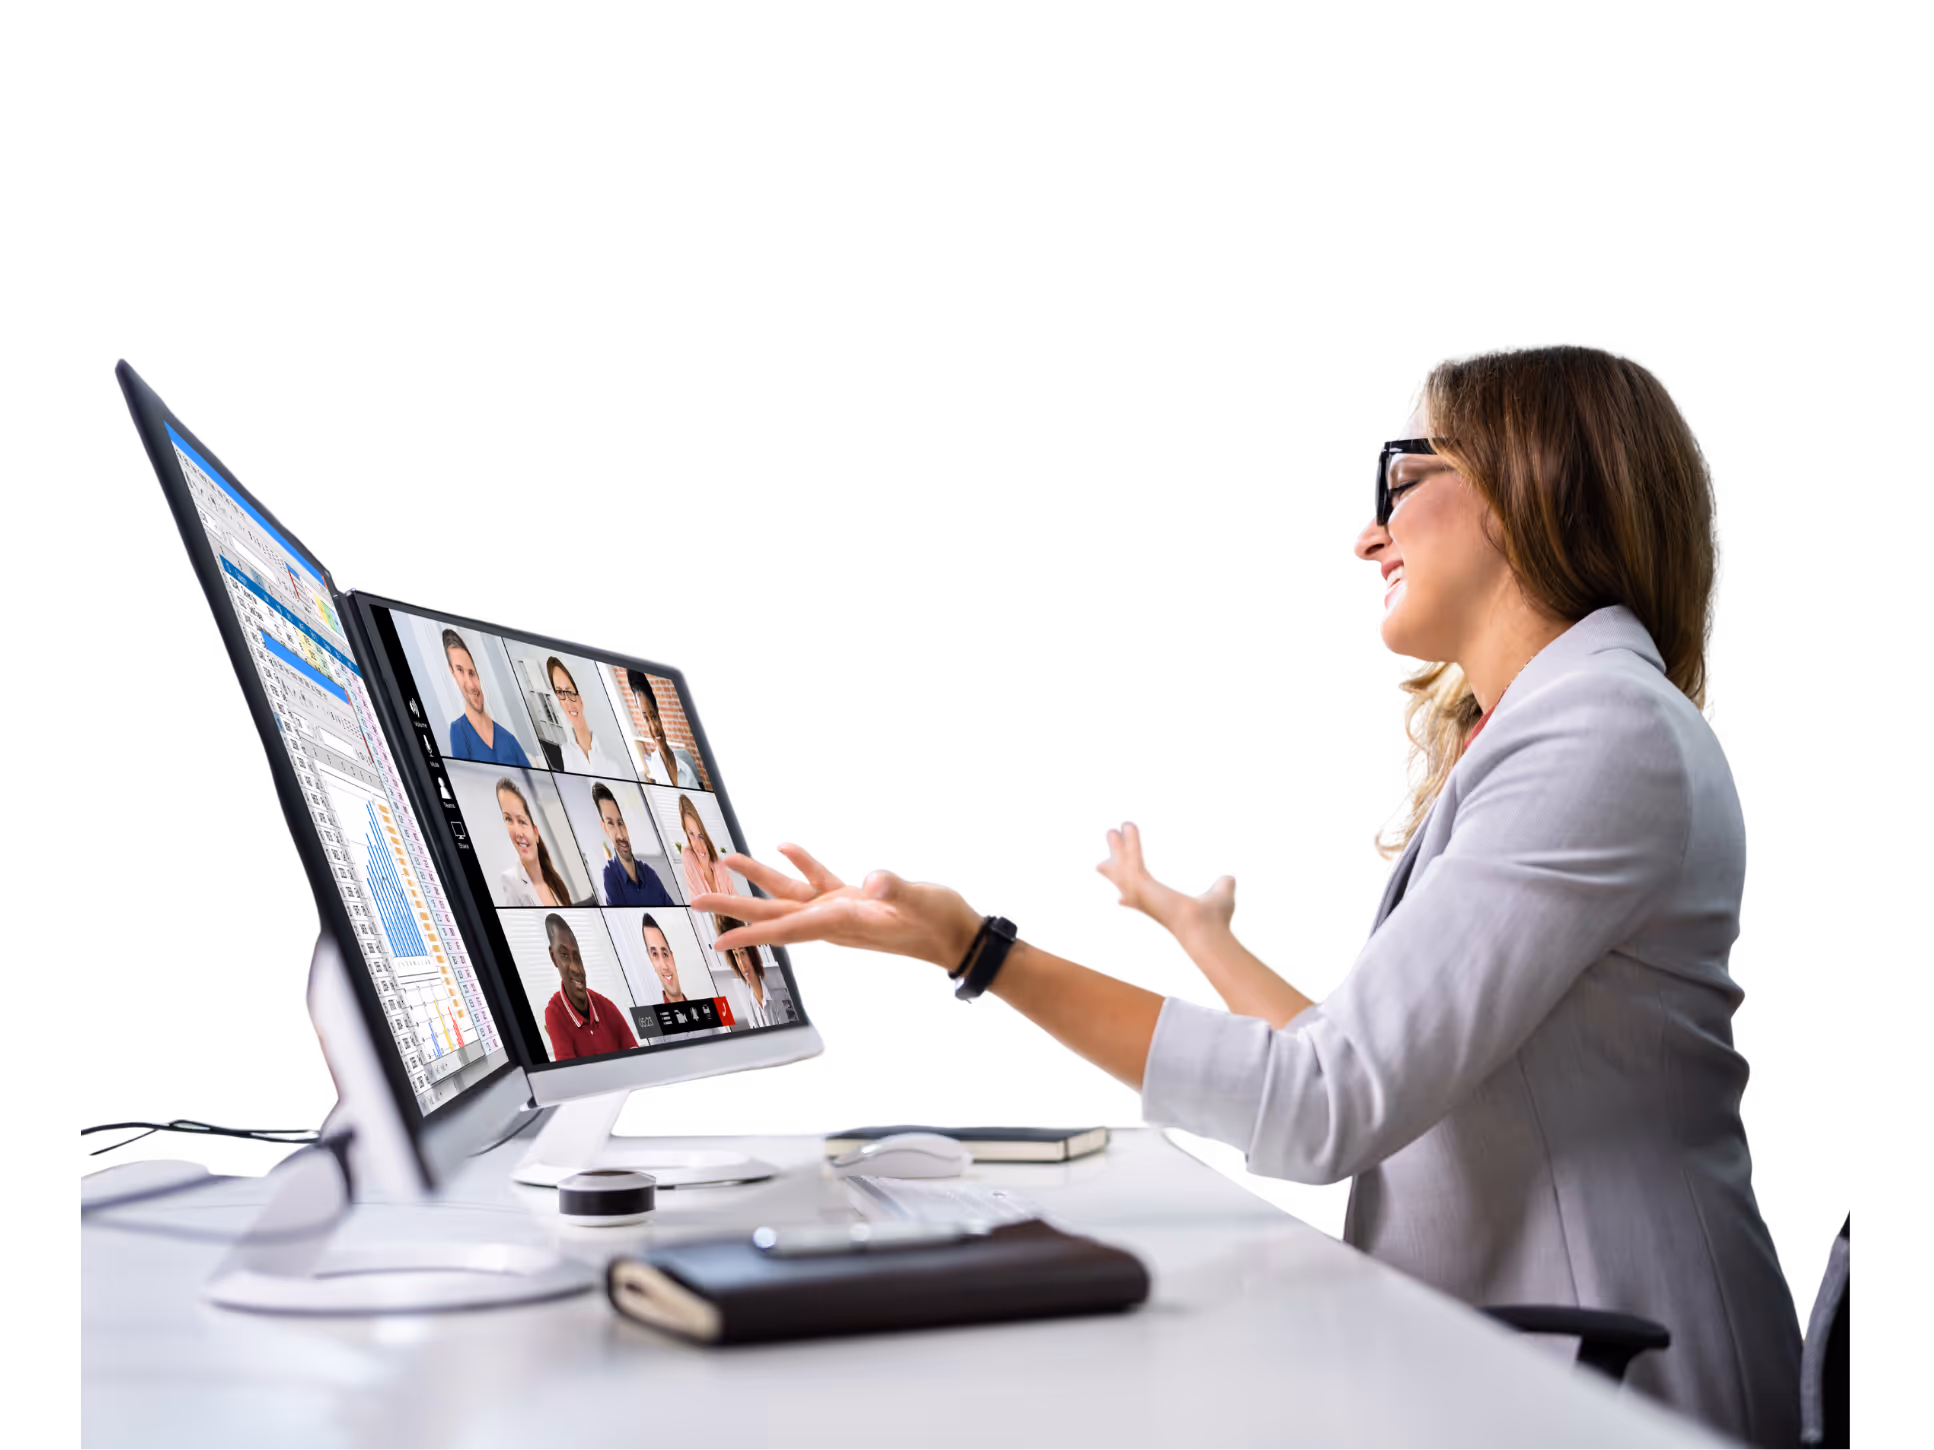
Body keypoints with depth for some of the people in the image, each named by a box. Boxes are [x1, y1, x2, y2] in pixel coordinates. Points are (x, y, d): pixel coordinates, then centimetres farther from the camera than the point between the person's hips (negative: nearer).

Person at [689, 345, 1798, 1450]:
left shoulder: (1607, 732, -16)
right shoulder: (1503, 738, 16)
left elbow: (1332, 1105, -24)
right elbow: (1367, 1066, 13)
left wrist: (978, 949, -26)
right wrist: (1193, 923, 26)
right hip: (1480, 1353, 8)